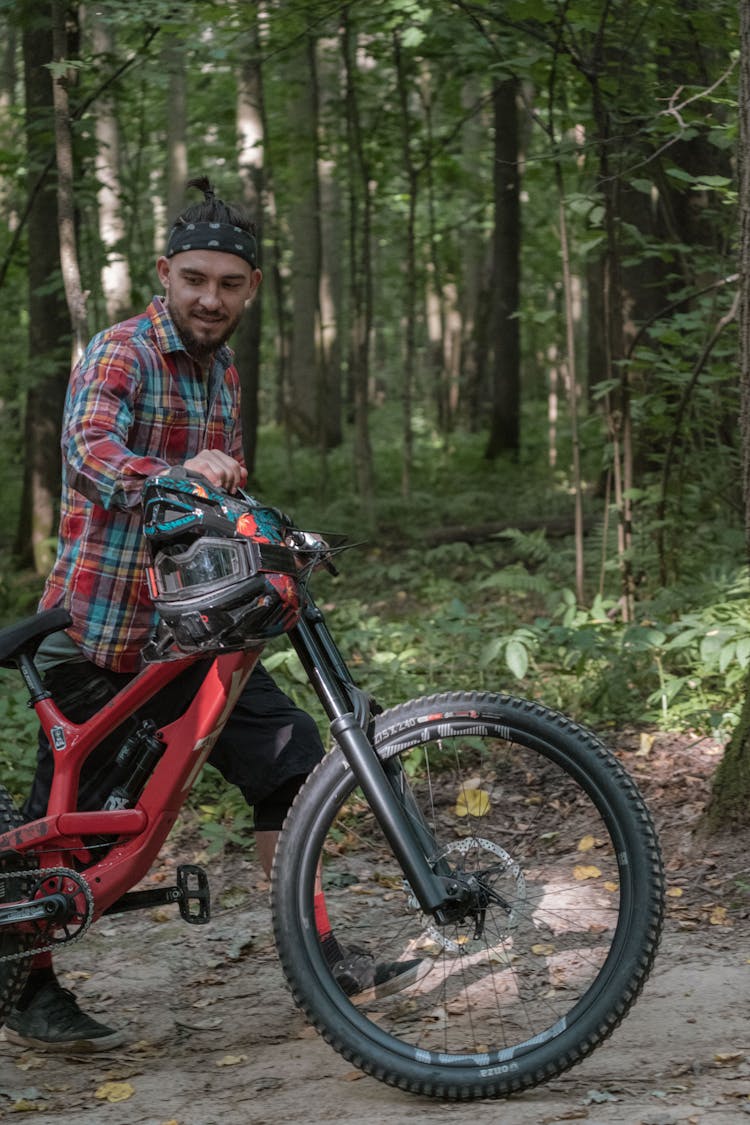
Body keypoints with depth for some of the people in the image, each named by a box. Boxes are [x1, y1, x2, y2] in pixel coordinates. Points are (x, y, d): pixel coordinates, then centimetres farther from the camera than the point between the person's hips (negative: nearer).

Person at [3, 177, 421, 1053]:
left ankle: (320, 957, 10)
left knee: (287, 757, 2)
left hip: (185, 622, 7)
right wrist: (174, 476, -51)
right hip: (99, 623, -7)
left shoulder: (220, 373, 14)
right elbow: (90, 451, -32)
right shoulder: (118, 354, -12)